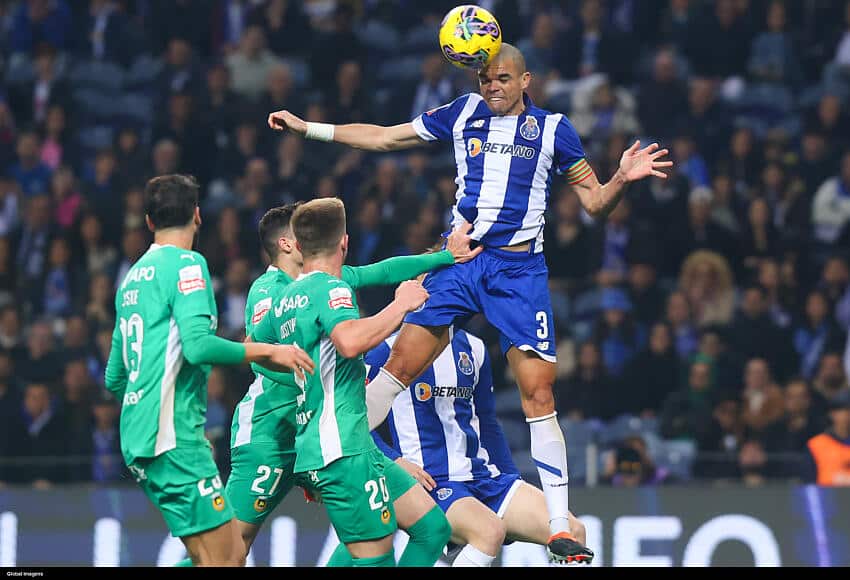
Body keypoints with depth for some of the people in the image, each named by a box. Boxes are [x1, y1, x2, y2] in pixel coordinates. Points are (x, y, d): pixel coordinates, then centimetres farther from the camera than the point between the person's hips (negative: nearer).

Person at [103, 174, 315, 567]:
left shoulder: (133, 278, 19)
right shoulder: (186, 264, -6)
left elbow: (115, 378, 25)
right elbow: (197, 344, -20)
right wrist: (266, 351, -10)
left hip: (138, 435, 9)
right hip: (172, 434, -9)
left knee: (232, 554, 8)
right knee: (220, 559, -10)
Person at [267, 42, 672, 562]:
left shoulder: (553, 128, 4)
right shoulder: (463, 114, 10)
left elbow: (595, 203, 7)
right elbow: (383, 137, 18)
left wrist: (623, 178, -14)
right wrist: (307, 128, 15)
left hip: (520, 269, -2)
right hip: (460, 260, 2)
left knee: (538, 391, -9)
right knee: (400, 364, -7)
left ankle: (560, 528, -7)